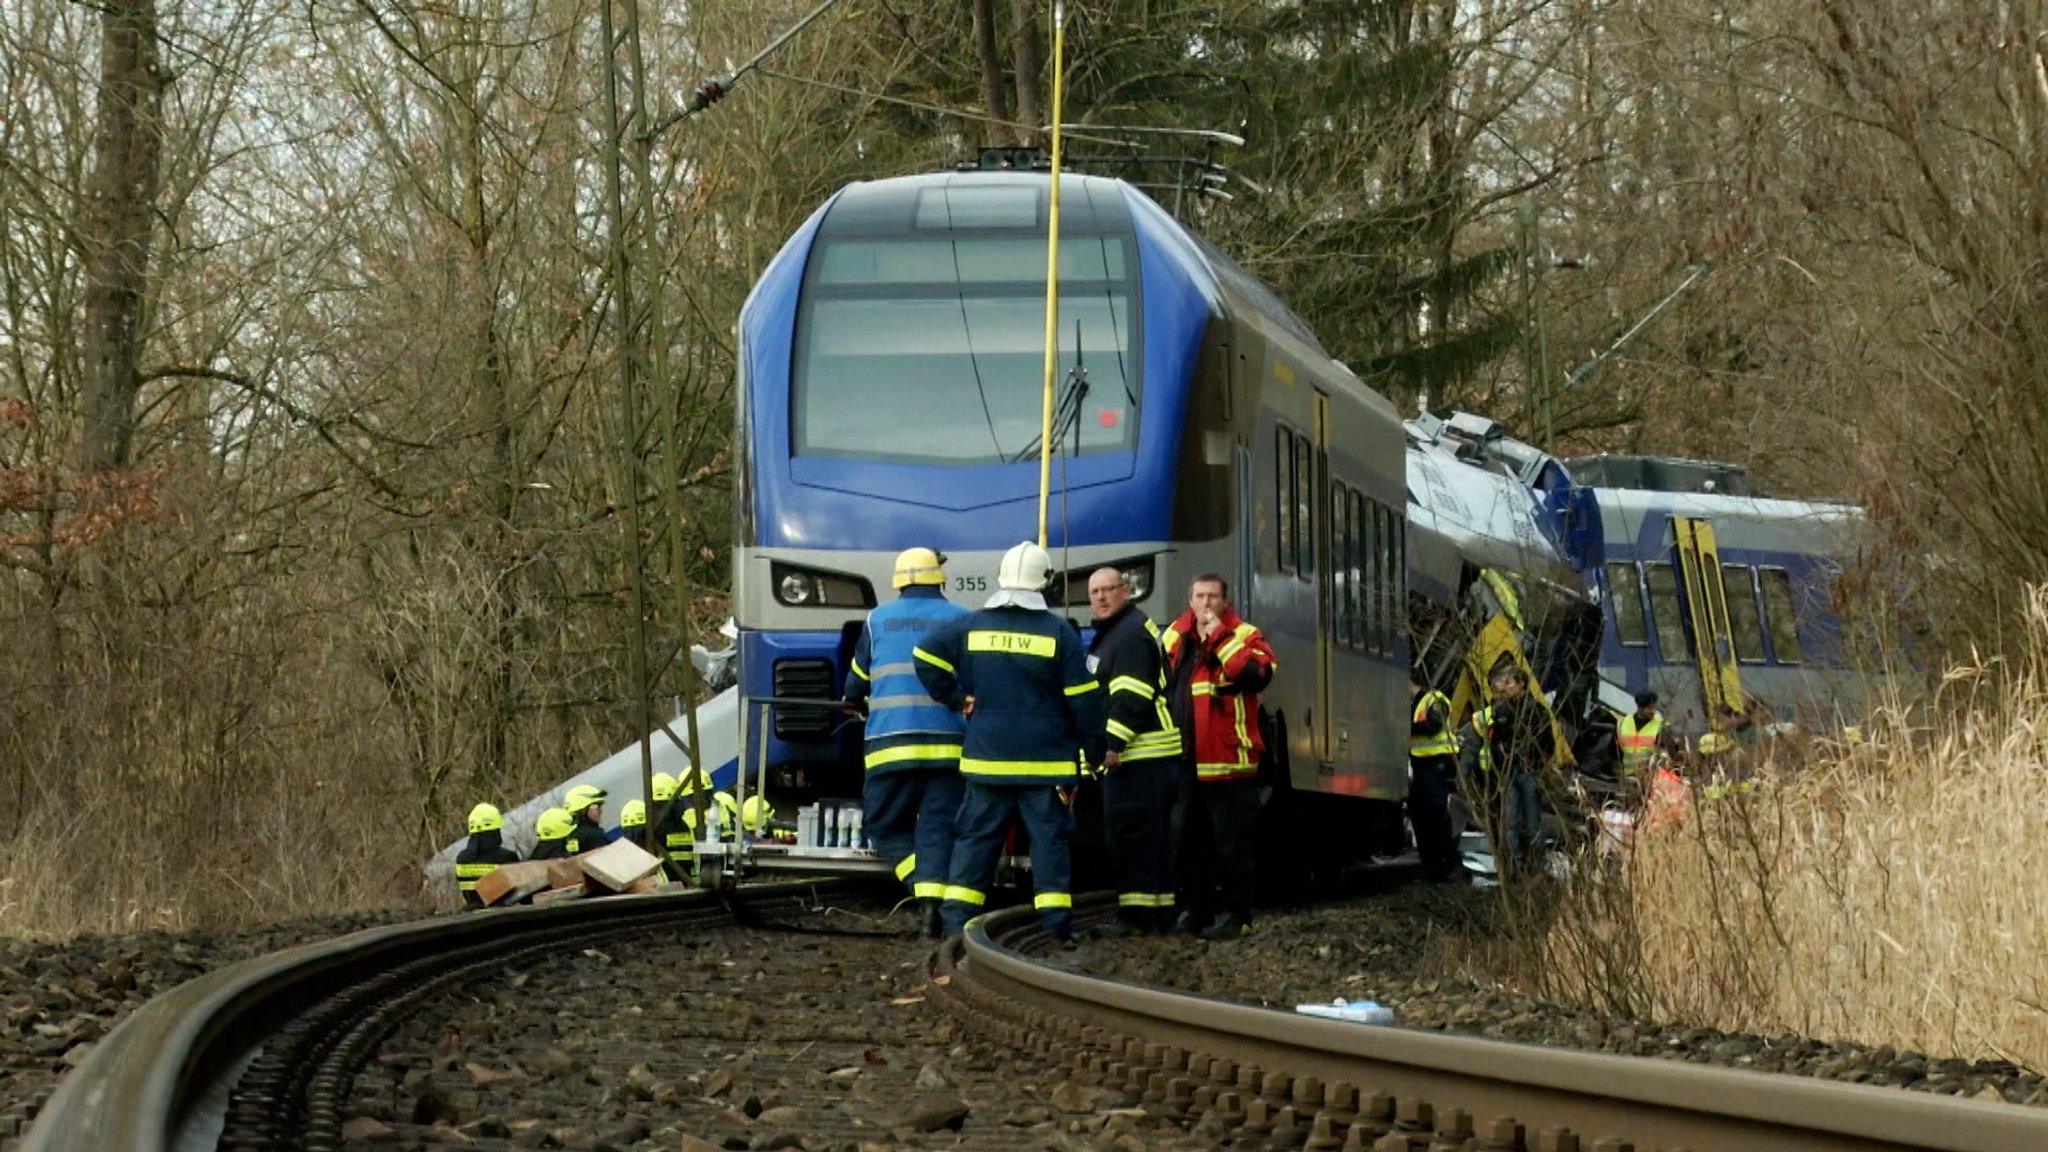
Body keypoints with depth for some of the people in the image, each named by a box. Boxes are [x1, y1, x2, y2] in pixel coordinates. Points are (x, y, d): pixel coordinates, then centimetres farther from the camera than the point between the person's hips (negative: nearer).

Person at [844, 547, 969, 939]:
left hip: (891, 743, 0)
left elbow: (856, 683, 16)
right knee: (938, 826, 2)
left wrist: (855, 703, 38)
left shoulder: (878, 620, 9)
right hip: (948, 744, 1)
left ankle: (922, 890, -13)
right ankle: (934, 900, -12)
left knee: (886, 825, 7)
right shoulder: (962, 621, 7)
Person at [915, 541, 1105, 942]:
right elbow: (1082, 698, -5)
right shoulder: (1059, 632, -5)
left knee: (975, 837, 7)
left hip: (985, 758, 2)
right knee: (1049, 838, 2)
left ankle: (956, 918, 2)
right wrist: (1095, 749, 4)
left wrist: (955, 697, 7)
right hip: (1045, 759, -2)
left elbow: (925, 656, 0)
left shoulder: (971, 625, 2)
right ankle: (1055, 921, -2)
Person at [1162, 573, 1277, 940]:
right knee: (1185, 841, 12)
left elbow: (1258, 674, -24)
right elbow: (1164, 689, 22)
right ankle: (1195, 911, 22)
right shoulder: (1175, 639, 12)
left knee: (1231, 842, -3)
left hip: (1226, 762, -6)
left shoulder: (1242, 637, -4)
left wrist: (1219, 636, -21)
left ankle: (1237, 916, 2)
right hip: (1185, 761, 6)